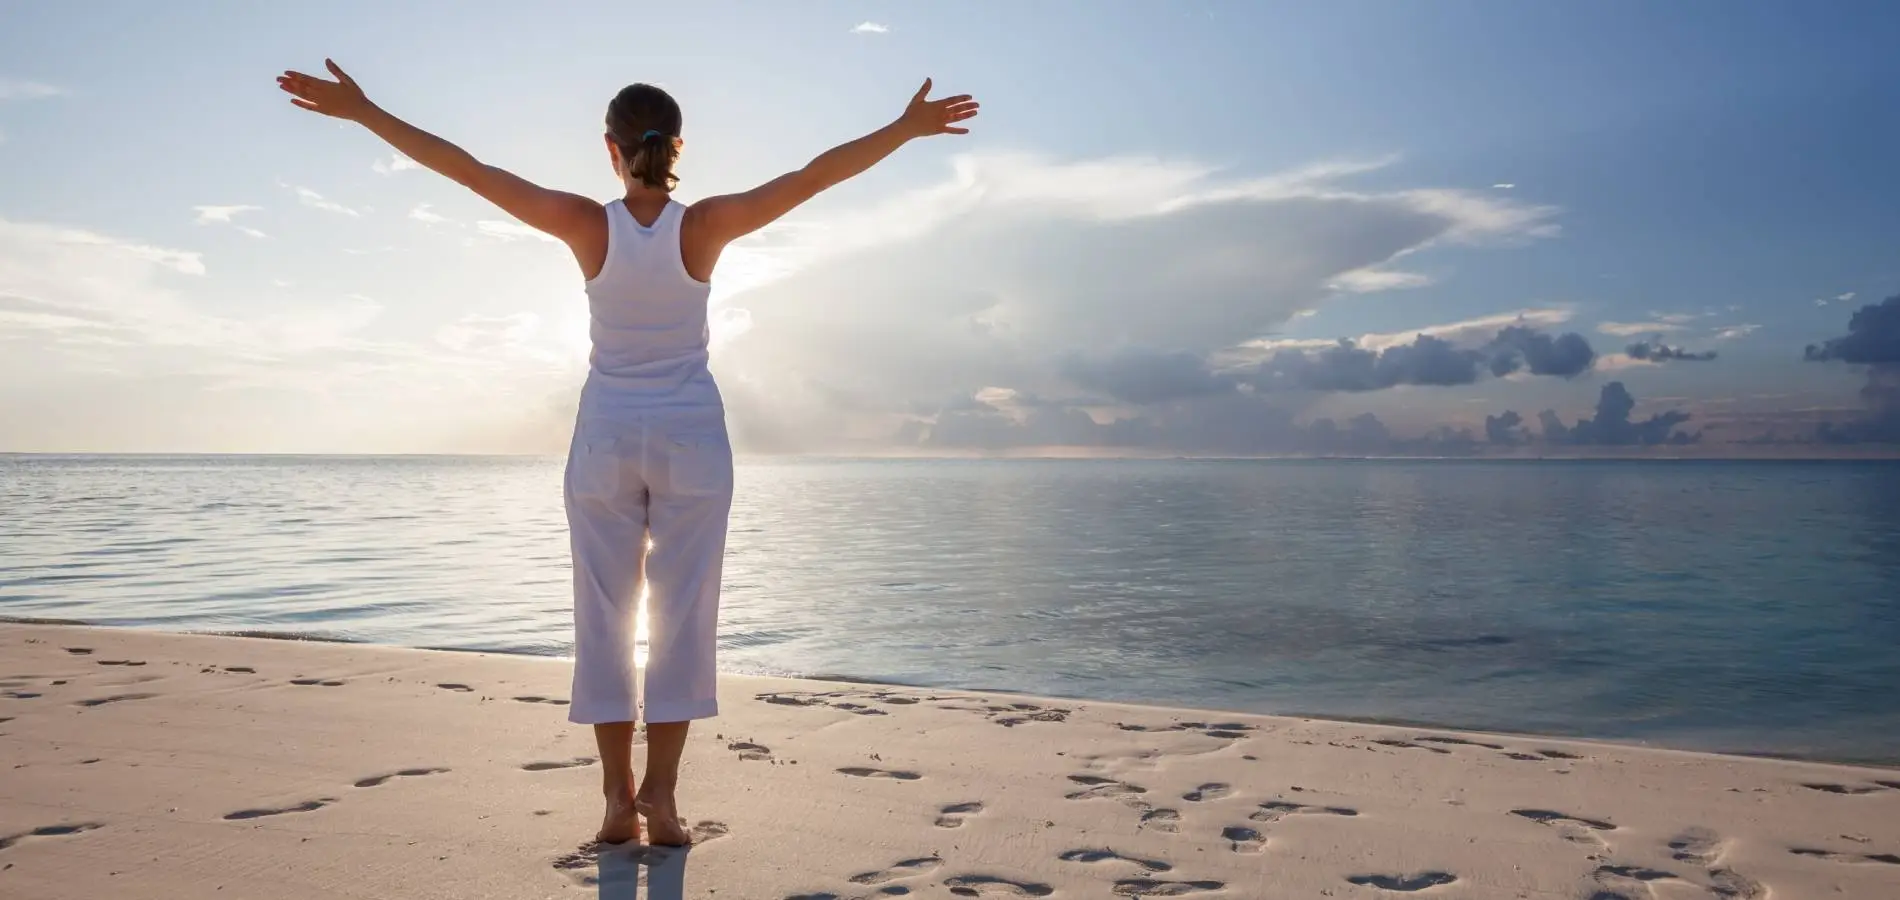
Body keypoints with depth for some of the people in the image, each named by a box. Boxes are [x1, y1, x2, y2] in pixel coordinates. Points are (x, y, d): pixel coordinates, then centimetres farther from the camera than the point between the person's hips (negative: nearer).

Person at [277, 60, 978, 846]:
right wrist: (909, 127, -9)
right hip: (690, 439, 0)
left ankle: (619, 800, 7)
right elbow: (816, 175, -13)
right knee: (682, 621, 3)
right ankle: (661, 798, 1)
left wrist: (360, 110, -3)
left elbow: (464, 168, -9)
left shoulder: (587, 225, -9)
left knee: (605, 621, 7)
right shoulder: (705, 226, -10)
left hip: (606, 439, 0)